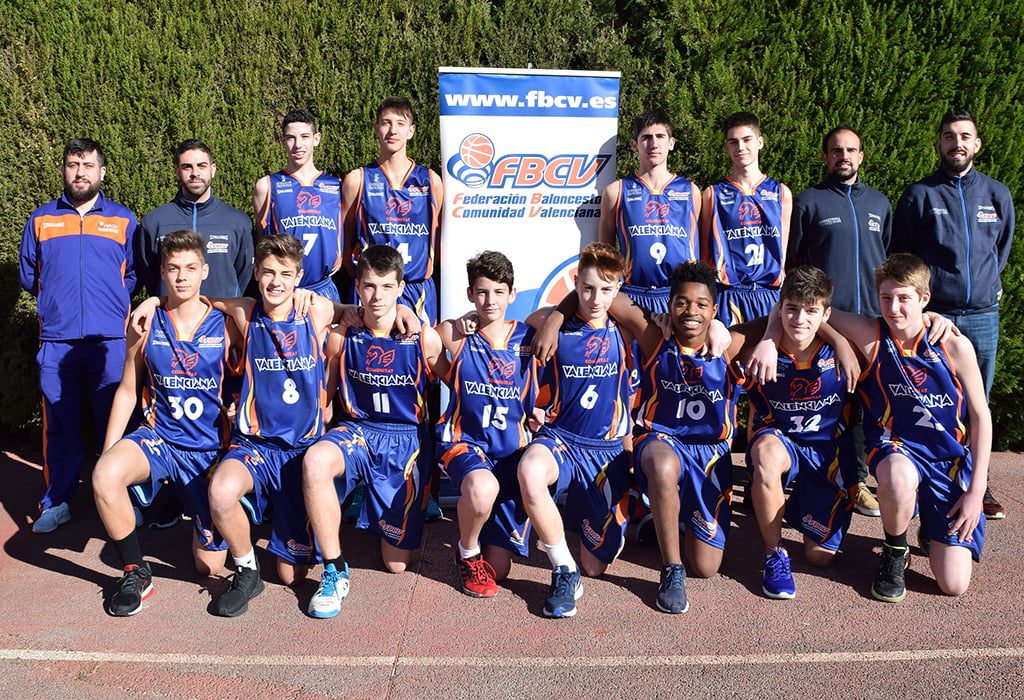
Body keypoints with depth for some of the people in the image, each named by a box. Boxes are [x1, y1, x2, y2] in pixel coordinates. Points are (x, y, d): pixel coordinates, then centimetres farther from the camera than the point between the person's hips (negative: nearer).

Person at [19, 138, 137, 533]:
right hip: (56, 341, 1)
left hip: (112, 340, -1)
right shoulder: (41, 219, 12)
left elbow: (134, 275, 9)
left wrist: (110, 300, 4)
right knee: (59, 424, 6)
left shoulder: (124, 220, 9)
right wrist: (57, 301, 11)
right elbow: (28, 275, 16)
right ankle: (57, 502, 18)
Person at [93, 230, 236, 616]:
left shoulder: (226, 325, -7)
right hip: (158, 436, 1)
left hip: (210, 447, -1)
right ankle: (136, 573, -9)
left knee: (209, 566, 1)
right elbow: (127, 391, 7)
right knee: (105, 476, -34)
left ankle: (198, 512, 38)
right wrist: (106, 455, 2)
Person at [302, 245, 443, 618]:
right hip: (357, 430, 2)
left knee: (397, 564, -1)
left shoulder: (425, 339, -7)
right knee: (315, 461, -37)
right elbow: (322, 394, 10)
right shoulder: (342, 338, -1)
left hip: (408, 438, -1)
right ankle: (334, 572, -18)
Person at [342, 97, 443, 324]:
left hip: (419, 291, 1)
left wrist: (422, 276, 7)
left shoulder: (431, 181, 6)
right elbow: (346, 240, 7)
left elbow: (438, 238, 12)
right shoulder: (357, 180, 3)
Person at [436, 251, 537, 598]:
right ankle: (468, 552, -5)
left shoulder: (528, 337, 2)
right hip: (464, 440, -1)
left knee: (498, 569, -3)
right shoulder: (456, 335, -3)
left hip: (512, 448, 2)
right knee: (483, 488, -40)